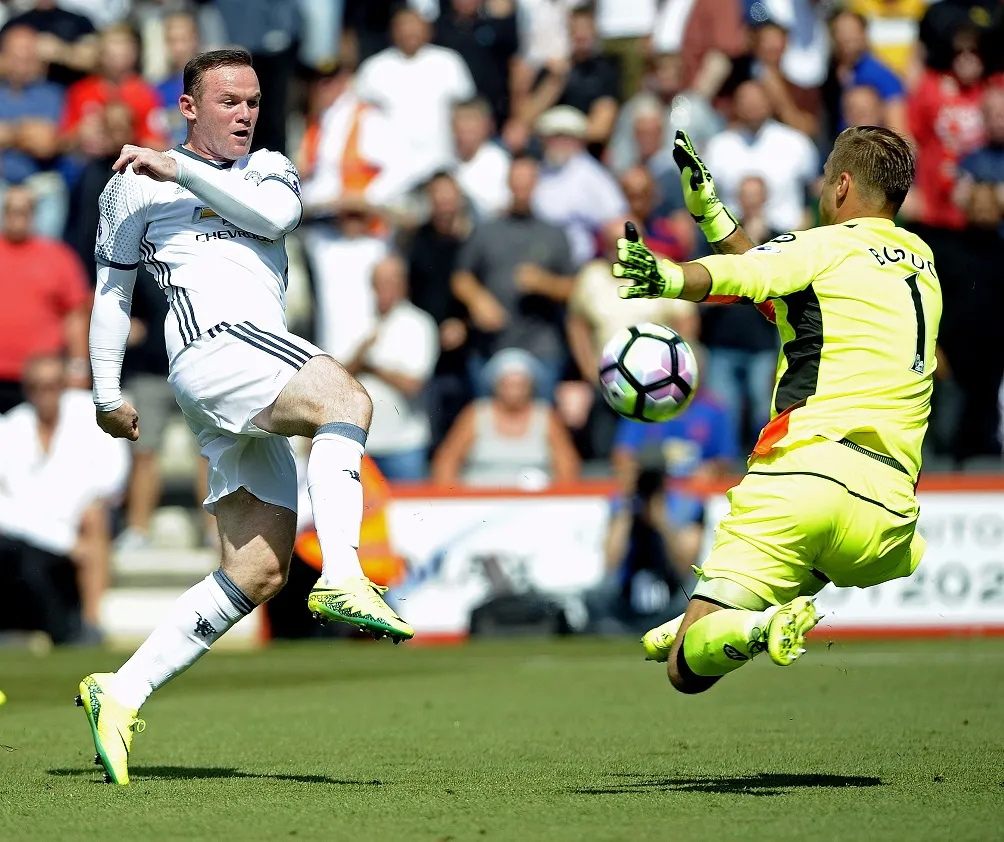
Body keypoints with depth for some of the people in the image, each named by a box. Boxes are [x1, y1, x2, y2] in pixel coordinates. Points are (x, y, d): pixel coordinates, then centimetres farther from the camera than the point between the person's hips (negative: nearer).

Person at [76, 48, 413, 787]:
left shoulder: (269, 170, 22)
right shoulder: (136, 185, 15)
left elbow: (274, 212, -2)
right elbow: (113, 290, 22)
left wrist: (181, 168, -7)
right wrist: (107, 395, 20)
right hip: (213, 347, -6)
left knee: (260, 572, -2)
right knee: (347, 399, -34)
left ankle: (121, 694, 3)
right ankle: (342, 579, -48)